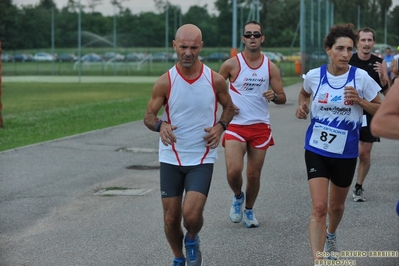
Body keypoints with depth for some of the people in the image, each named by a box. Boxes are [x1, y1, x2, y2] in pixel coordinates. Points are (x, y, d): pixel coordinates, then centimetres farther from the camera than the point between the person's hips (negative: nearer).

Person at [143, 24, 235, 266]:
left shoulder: (215, 80, -7)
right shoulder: (165, 82, -9)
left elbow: (229, 107, 11)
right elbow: (149, 116, -2)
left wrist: (221, 126, -10)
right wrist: (160, 125, -24)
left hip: (203, 158, -1)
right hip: (171, 158, 1)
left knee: (191, 214, -16)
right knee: (171, 218, 5)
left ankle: (192, 241, 19)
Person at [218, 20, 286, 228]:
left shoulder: (270, 67, 2)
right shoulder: (232, 64, -4)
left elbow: (282, 98, 6)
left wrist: (274, 96, -16)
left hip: (260, 126, 2)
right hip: (235, 125, -2)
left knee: (254, 174, 7)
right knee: (233, 171, -17)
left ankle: (249, 210, 30)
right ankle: (237, 197, 16)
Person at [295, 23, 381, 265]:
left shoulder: (361, 78, -11)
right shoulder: (314, 76, -6)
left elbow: (381, 110, -3)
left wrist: (360, 101, -19)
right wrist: (303, 107, -1)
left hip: (346, 153, 1)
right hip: (317, 150, -1)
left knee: (336, 205, 20)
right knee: (319, 208, -13)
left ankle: (331, 236, 53)